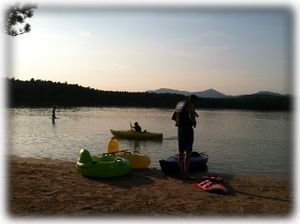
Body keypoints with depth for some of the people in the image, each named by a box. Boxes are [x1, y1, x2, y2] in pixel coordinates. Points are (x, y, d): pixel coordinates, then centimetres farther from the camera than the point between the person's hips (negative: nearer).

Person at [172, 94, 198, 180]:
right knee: (188, 152, -4)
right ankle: (186, 174, -3)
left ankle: (182, 172, 19)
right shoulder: (190, 105, -9)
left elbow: (173, 117, 20)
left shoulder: (179, 104, 16)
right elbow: (191, 116, -26)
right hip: (187, 129, -8)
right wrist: (194, 122, -6)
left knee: (181, 152, 12)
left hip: (179, 128, 8)